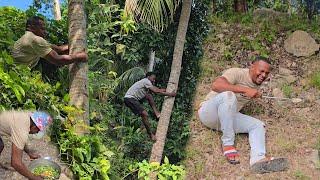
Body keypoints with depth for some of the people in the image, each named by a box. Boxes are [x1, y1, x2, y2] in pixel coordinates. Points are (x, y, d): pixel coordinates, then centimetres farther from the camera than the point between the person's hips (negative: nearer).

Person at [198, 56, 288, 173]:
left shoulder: (256, 84, 11)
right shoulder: (237, 73, -15)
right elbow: (216, 85, -33)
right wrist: (244, 90, -34)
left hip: (228, 117, 8)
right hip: (208, 113, -8)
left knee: (258, 125, -8)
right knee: (228, 95, -35)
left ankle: (258, 159, -35)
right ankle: (227, 143, -25)